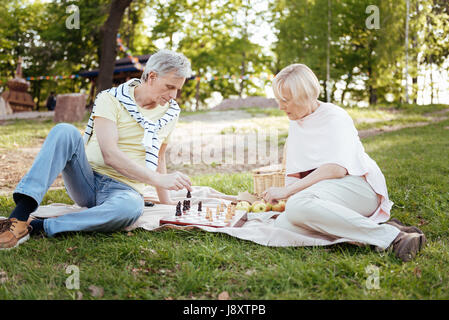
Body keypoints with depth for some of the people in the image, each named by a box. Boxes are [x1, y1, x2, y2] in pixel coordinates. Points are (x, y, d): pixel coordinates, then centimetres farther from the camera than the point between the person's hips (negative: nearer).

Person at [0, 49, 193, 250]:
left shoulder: (171, 112, 8)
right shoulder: (111, 99, -6)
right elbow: (110, 155, -19)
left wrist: (165, 200, 23)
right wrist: (159, 179, -24)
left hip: (124, 189, 2)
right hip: (86, 180, -1)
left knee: (131, 208, -38)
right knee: (65, 131, -30)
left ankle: (37, 226, -32)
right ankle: (20, 215, -38)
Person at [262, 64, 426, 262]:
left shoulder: (334, 117, -8)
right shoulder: (295, 124, 17)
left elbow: (337, 169, -23)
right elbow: (294, 172, 17)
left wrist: (287, 191, -24)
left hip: (358, 187, -8)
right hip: (325, 190, 8)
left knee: (297, 205, -36)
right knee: (282, 224, -19)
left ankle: (389, 235, -32)